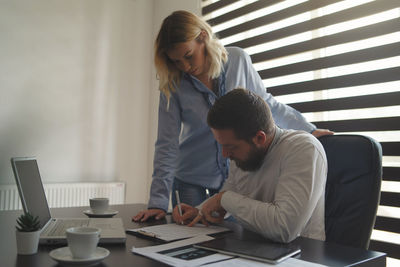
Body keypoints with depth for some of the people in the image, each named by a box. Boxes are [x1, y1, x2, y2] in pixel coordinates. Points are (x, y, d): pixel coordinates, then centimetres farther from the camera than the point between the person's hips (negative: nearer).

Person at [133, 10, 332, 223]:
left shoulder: (238, 60, -9)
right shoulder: (173, 84, -12)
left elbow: (266, 104, 4)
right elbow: (167, 145, -13)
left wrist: (309, 130, 3)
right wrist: (158, 203, -17)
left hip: (235, 174, 1)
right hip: (191, 180, 0)